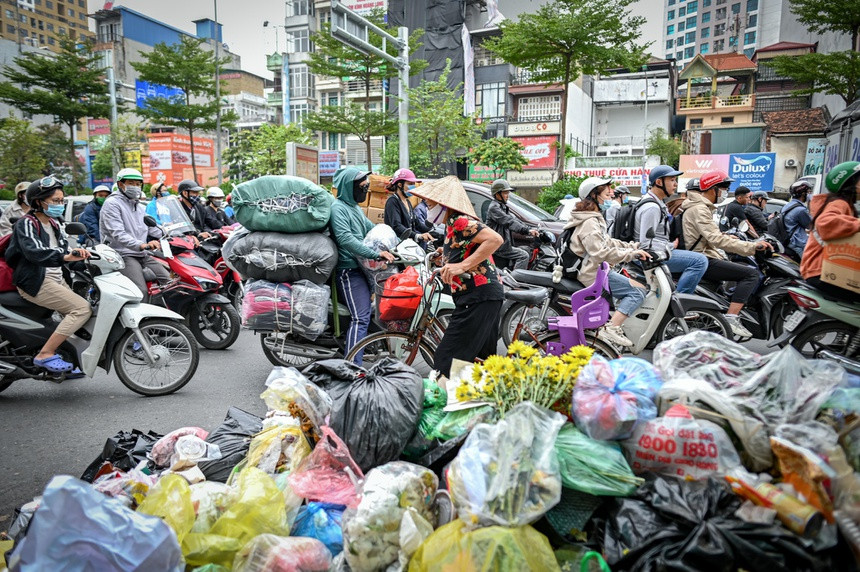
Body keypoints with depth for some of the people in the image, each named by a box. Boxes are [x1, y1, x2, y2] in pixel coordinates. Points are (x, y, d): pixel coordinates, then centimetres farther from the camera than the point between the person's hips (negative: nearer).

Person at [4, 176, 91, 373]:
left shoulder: (52, 224, 16)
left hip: (57, 279, 9)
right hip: (36, 282, -9)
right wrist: (65, 256, -42)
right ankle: (45, 355, -18)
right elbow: (34, 252, -28)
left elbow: (63, 250, 16)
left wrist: (80, 254, -5)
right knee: (83, 308, -22)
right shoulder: (26, 223, -10)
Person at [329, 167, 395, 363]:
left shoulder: (356, 208, 21)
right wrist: (376, 253, -26)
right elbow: (345, 239, -23)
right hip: (349, 271, -10)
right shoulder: (338, 208, -10)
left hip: (363, 268, 10)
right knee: (361, 318, -18)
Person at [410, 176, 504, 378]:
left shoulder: (460, 221, -13)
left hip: (478, 296, -11)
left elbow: (495, 239, -26)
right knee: (484, 359, 19)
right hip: (488, 295, 11)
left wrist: (461, 265, -28)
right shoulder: (453, 222, 17)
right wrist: (446, 255, 12)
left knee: (446, 362, -11)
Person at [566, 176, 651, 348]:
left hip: (598, 269, 11)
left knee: (637, 288, 15)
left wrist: (633, 246, 10)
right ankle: (610, 329, -21)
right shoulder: (589, 223, -16)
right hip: (594, 273, -11)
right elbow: (600, 253, -27)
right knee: (638, 292, -16)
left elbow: (608, 242, 22)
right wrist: (632, 254, -24)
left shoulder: (596, 218, 19)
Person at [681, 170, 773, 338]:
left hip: (706, 257, 11)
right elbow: (717, 240, -25)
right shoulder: (699, 209, -15)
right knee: (751, 274, -17)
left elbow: (715, 236, 26)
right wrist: (752, 247, -25)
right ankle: (731, 318, -24)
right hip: (703, 261, -11)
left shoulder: (703, 207, 20)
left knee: (750, 270, 15)